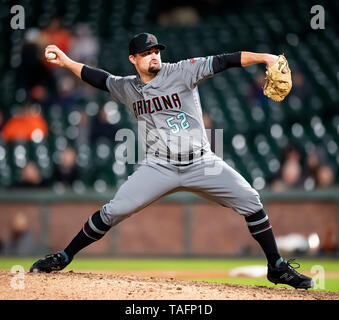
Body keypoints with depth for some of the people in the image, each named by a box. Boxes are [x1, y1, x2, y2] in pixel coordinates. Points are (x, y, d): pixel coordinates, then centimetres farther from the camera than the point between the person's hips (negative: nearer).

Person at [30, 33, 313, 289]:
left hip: (201, 163, -1)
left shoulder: (182, 72, -5)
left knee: (250, 201, -13)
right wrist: (67, 62, 22)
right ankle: (64, 258, 5)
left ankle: (277, 267, 0)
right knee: (112, 212, -11)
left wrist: (265, 57, -23)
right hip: (159, 168, 1)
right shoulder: (127, 88, 7)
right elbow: (100, 78, 26)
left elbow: (223, 61, -13)